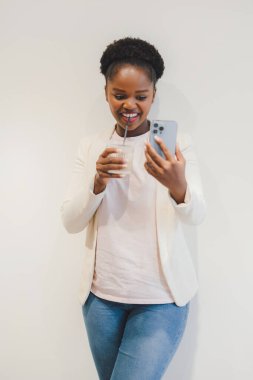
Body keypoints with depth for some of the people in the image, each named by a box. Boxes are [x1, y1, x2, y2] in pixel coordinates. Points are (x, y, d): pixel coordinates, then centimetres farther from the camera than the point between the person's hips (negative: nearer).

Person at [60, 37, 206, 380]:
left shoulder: (177, 143, -4)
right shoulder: (90, 146, 3)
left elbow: (197, 215, -15)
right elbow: (71, 222, -2)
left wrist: (178, 187, -38)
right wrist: (98, 183, -22)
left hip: (161, 297, -2)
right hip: (101, 294, 3)